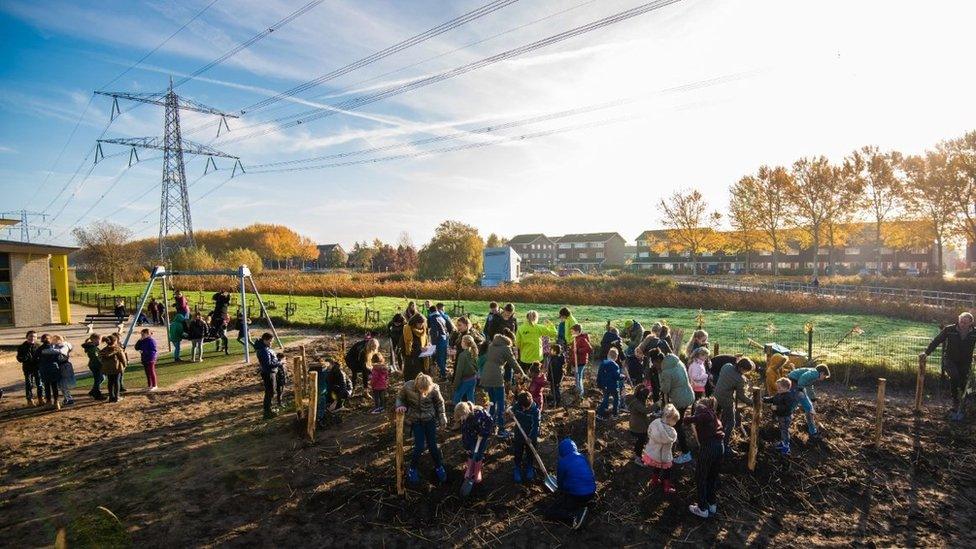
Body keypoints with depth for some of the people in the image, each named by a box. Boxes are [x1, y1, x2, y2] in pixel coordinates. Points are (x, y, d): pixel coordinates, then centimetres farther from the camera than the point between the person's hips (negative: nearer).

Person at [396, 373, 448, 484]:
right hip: (415, 420, 0)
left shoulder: (434, 388, -22)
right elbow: (400, 397, -3)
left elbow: (439, 403, -2)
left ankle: (439, 467, 29)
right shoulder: (408, 387, -24)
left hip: (430, 419, 0)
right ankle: (413, 469, 21)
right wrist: (400, 406, -23)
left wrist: (442, 418, 5)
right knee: (419, 446, -6)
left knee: (433, 445, 2)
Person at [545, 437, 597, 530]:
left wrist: (559, 491, 30)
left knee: (549, 513, 2)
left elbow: (560, 482, 6)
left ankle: (575, 515, -16)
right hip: (591, 494, 6)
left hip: (576, 496, -6)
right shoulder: (583, 457, 7)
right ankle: (583, 505, 9)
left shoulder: (562, 462, -8)